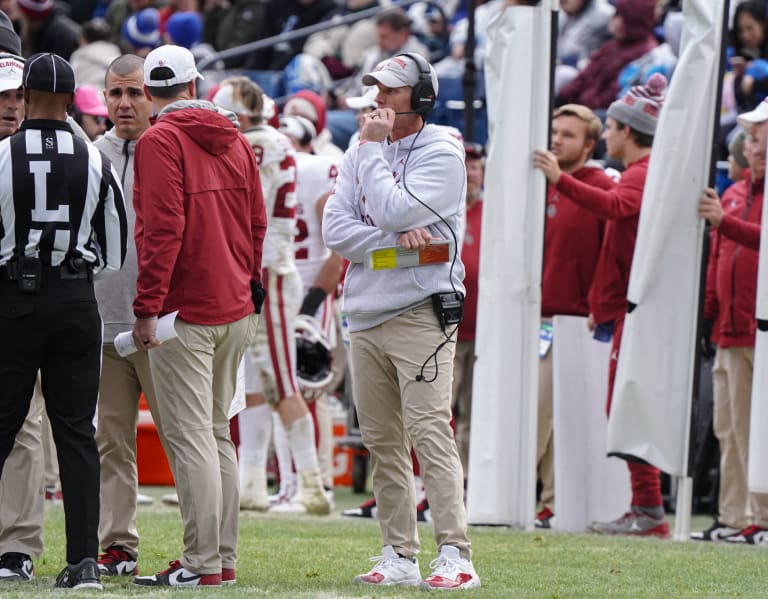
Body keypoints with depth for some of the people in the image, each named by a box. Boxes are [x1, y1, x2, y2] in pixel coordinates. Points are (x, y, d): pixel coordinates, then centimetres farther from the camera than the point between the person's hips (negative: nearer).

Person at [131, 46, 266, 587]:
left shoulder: (160, 141, -10)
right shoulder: (236, 141, 12)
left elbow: (163, 228, -17)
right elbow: (256, 221, 15)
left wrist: (147, 307, -16)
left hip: (186, 313, -7)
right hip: (236, 309, 7)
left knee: (190, 436, -8)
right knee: (217, 433, 13)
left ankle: (202, 563, -11)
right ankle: (224, 557, 14)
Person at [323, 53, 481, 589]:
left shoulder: (441, 154, -5)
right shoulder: (361, 155, 15)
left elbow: (393, 212, -18)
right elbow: (335, 228, 5)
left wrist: (373, 150, -7)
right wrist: (395, 238, -11)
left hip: (420, 313, -7)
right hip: (365, 317, 7)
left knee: (430, 434, -15)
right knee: (382, 442, 7)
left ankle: (456, 556, -18)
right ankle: (400, 556, 12)